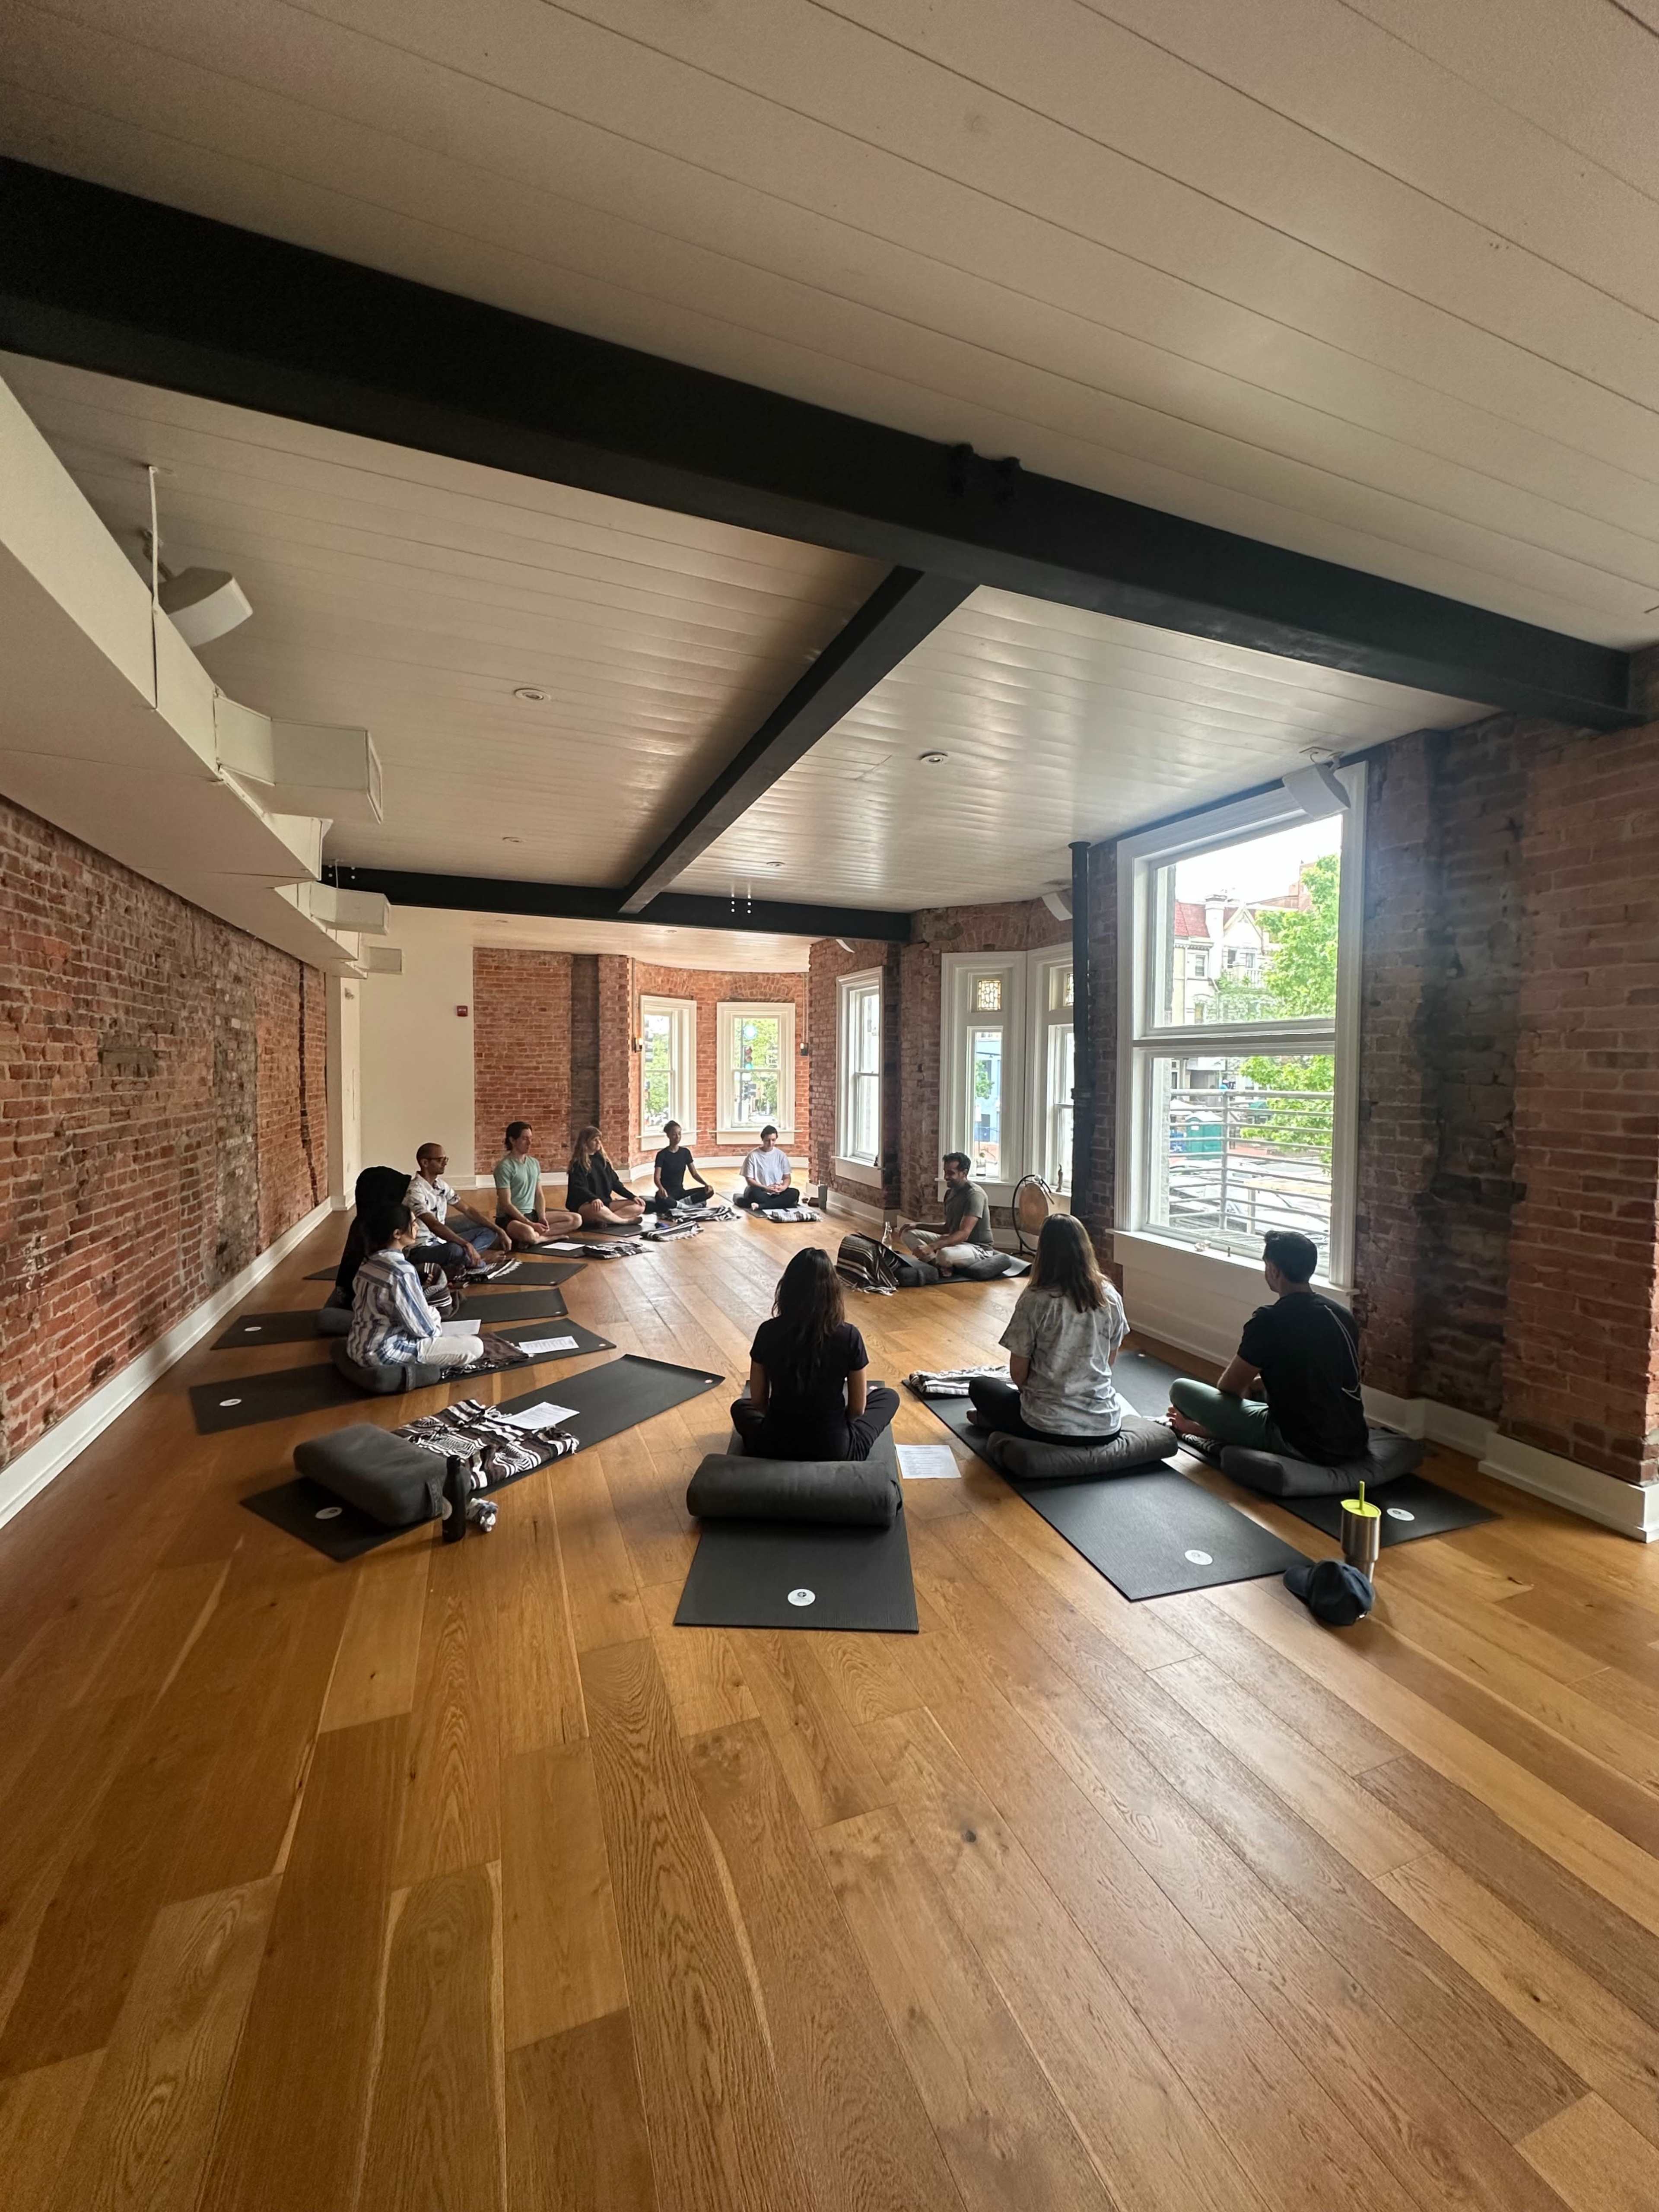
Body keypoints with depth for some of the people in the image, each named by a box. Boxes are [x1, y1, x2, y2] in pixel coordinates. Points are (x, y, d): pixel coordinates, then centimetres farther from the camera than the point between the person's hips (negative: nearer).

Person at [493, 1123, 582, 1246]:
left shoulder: (535, 1163, 9)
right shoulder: (505, 1167, -13)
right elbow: (506, 1204, -17)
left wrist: (542, 1217, -6)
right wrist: (532, 1225, -20)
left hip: (532, 1214, 8)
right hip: (509, 1218, -8)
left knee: (576, 1220, -4)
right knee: (528, 1232, -42)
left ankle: (538, 1236, -16)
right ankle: (551, 1236, -13)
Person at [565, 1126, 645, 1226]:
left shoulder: (603, 1159, 15)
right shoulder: (578, 1163, -5)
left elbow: (615, 1183, 14)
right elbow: (579, 1188, -18)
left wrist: (633, 1197, 2)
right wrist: (594, 1199, -38)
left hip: (606, 1203, 7)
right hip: (584, 1206, -7)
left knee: (639, 1206, -11)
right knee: (596, 1209, -43)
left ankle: (604, 1220, -26)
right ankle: (626, 1221, -19)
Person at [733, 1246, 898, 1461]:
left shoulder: (768, 1333, -14)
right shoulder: (849, 1337, -18)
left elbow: (758, 1401, -2)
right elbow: (857, 1410, -7)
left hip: (775, 1449, 2)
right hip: (834, 1452, -1)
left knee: (741, 1408, 34)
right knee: (888, 1397, 22)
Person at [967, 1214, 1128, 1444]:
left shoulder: (1035, 1299, -16)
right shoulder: (1110, 1297, -4)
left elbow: (1018, 1371, -7)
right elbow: (1110, 1361, 10)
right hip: (1105, 1427, 1)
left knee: (979, 1386, 25)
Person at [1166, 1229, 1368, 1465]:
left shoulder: (1269, 1321, -17)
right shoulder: (1342, 1315, 4)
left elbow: (1229, 1388, -6)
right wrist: (1254, 1384, 24)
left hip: (1303, 1446, -8)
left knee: (1181, 1389, -5)